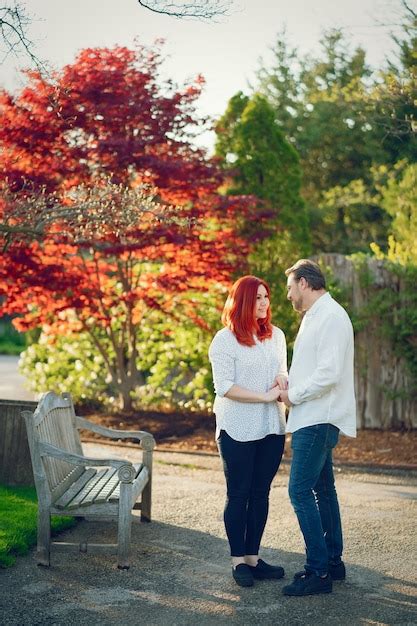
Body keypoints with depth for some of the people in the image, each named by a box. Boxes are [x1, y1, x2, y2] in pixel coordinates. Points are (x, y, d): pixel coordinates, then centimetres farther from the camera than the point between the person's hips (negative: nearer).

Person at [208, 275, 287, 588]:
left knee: (261, 492, 10)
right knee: (238, 494, 4)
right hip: (237, 430, -5)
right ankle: (238, 560, 13)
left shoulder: (276, 336, 10)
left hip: (272, 427, 5)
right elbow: (224, 386, -14)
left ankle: (253, 557, 19)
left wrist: (283, 381, -5)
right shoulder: (225, 340, -8)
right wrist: (265, 396, -19)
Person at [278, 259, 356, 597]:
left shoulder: (331, 316, -15)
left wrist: (293, 396, -14)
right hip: (312, 419, 11)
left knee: (300, 490, -12)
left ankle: (318, 571, -8)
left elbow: (329, 373, -24)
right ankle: (333, 562, 25)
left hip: (319, 420, -11)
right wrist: (289, 386, 6)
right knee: (322, 489, 15)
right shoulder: (313, 316, 17)